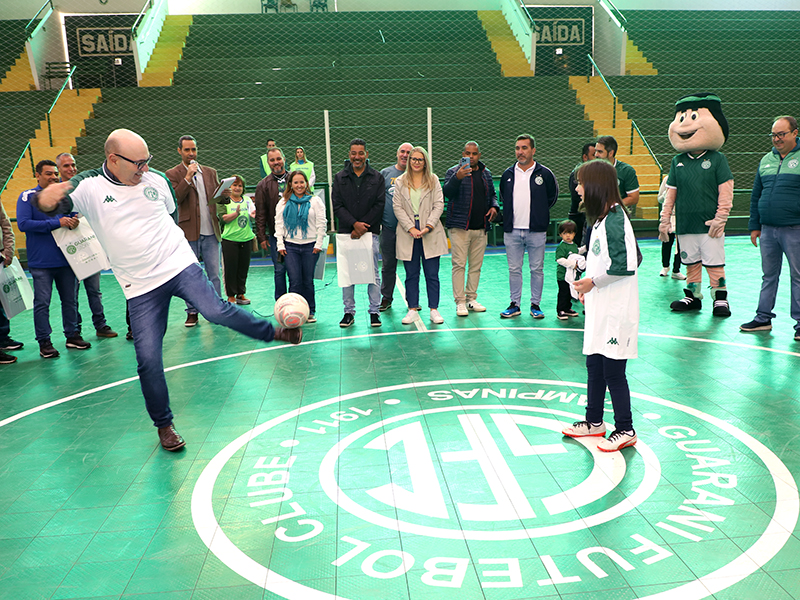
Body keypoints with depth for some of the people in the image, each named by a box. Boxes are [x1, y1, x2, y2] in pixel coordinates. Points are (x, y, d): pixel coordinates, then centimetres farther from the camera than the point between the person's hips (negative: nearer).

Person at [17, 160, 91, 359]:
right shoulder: (27, 197, -2)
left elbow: (74, 216, 20)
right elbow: (23, 224, -12)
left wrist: (74, 221, -7)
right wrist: (57, 223, -18)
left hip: (66, 258, 4)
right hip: (40, 262, -4)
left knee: (69, 299, 10)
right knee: (42, 303, -1)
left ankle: (72, 335, 22)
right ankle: (44, 342, 7)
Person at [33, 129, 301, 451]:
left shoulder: (157, 180, 4)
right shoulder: (89, 187, -6)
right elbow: (52, 204, -21)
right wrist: (46, 198, -40)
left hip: (180, 265, 1)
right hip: (140, 286, -1)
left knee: (216, 310, -25)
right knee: (148, 359, -3)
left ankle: (275, 332, -1)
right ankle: (164, 425, 17)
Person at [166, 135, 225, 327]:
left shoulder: (210, 172, 14)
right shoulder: (173, 174, 1)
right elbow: (173, 198, -14)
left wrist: (224, 194, -7)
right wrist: (188, 177, -17)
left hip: (210, 232, 3)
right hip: (189, 232, -3)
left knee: (214, 274, 5)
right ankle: (192, 312, 14)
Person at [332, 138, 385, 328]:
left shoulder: (377, 178, 5)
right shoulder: (340, 178, 7)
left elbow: (379, 205, -2)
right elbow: (337, 206, 1)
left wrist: (362, 226, -11)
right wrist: (354, 224, -12)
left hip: (370, 232, -1)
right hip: (346, 232, 1)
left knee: (373, 273, 0)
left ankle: (374, 311, 10)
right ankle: (349, 312, 14)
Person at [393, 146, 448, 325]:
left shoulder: (433, 180, 8)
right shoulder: (400, 182, 8)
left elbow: (439, 205, 1)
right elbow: (398, 207, 1)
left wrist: (428, 226, -11)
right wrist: (411, 228, -10)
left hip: (430, 233, 0)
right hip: (407, 234, 1)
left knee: (432, 274, 1)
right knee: (411, 275, 5)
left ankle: (434, 310, 8)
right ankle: (413, 310, 12)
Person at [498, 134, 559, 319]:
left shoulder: (544, 174, 0)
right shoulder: (508, 174, 8)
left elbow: (552, 197, 10)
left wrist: (539, 213, 9)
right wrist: (510, 216, 12)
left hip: (536, 231, -2)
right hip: (512, 231, 2)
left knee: (537, 269, 4)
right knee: (514, 269, 7)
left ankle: (535, 305, 14)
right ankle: (515, 304, 16)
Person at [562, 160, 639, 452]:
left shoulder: (614, 218, -18)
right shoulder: (602, 217, 13)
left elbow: (625, 265, -24)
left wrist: (593, 281, -14)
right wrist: (588, 286, 12)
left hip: (616, 310, -10)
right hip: (600, 307, 10)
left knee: (613, 372, 0)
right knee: (594, 366, 17)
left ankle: (625, 430, 14)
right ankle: (594, 422, 31)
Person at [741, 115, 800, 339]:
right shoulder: (766, 160, 13)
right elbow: (756, 195, 16)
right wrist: (754, 225, 12)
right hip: (767, 229, 5)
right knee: (768, 275, 12)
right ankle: (763, 317, 20)